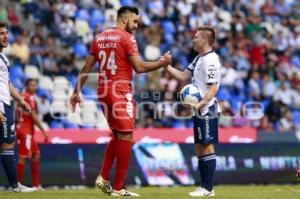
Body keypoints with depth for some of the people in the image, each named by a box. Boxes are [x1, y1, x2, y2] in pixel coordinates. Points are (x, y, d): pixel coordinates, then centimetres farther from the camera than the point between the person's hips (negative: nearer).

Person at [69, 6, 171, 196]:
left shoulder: (99, 38, 13)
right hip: (120, 92, -7)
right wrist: (162, 62, -2)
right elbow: (139, 67, -13)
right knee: (126, 137, -1)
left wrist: (76, 92, 17)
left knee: (117, 135, 21)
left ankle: (103, 178, 10)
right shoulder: (127, 38, -8)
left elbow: (87, 69, 12)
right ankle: (118, 188, -2)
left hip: (103, 91, 8)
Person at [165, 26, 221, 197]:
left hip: (207, 111, -10)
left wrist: (201, 104, -29)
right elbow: (183, 76, 18)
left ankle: (208, 188, -4)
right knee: (199, 148, 11)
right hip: (199, 111, 10)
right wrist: (167, 66, 8)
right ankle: (204, 186, 16)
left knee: (207, 147, -7)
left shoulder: (211, 60, -15)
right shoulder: (199, 59, 15)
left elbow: (213, 89, -19)